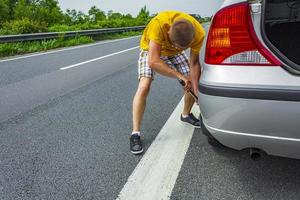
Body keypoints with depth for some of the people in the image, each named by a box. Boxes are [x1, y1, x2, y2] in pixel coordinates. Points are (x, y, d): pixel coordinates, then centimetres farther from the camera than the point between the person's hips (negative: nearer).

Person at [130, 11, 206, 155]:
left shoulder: (199, 33, -31)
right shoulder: (159, 24, -43)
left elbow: (194, 63, -19)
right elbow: (153, 62, -44)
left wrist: (196, 91, -22)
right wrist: (180, 75, -39)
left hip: (174, 53, 4)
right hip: (151, 50, -3)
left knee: (193, 82, -1)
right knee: (144, 87, -24)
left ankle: (186, 115, 27)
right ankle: (135, 134, -15)